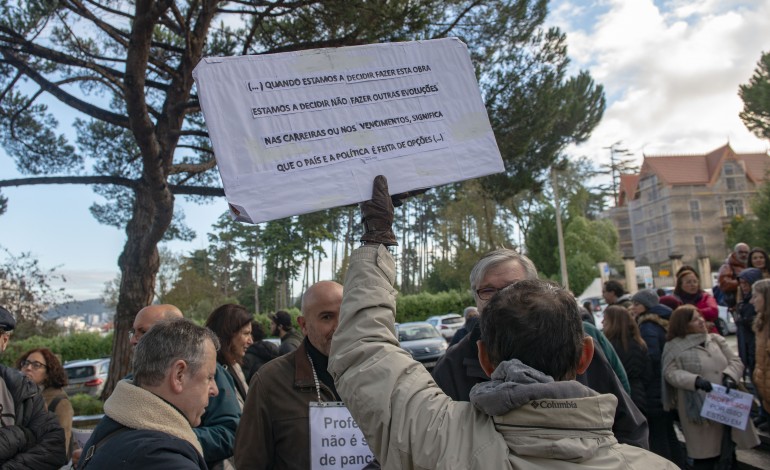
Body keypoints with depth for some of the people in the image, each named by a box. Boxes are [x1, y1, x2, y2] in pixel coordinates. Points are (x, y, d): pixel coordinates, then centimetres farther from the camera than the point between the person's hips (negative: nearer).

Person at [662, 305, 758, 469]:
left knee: (729, 452, 13)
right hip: (700, 409, -5)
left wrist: (729, 376, -13)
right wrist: (695, 380, -25)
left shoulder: (716, 339, 11)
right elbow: (670, 373, -11)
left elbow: (735, 361, 8)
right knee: (705, 456, -2)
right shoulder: (674, 346, -4)